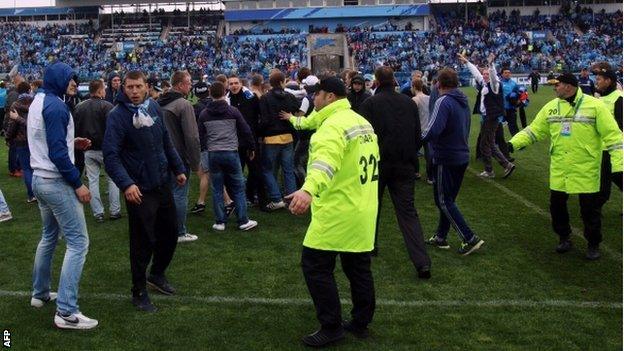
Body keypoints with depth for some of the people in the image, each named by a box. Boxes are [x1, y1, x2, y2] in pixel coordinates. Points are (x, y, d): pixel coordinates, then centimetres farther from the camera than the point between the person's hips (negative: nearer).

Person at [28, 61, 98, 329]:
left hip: (39, 179, 10)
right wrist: (78, 184, -19)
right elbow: (57, 153, -23)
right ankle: (66, 312, -8)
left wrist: (72, 142, 11)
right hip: (57, 183, -10)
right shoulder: (55, 105, -18)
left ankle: (40, 293, 33)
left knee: (49, 236, 23)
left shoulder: (38, 102, 12)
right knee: (78, 242, -7)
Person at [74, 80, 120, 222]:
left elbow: (76, 129, 9)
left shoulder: (79, 107, 6)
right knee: (112, 178, 8)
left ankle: (98, 213, 10)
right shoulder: (107, 106, -12)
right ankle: (114, 211, 9)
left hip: (88, 150, 5)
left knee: (93, 181, 8)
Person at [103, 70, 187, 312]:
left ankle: (157, 274, 41)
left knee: (170, 232, 18)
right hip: (139, 189, -7)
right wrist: (126, 184, -33)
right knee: (143, 242, 1)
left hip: (163, 183, 7)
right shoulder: (117, 115, -15)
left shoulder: (154, 108, 4)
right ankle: (139, 292, 20)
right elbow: (111, 155, -22)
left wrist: (178, 168, 16)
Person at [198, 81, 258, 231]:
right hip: (231, 153, -2)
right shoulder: (233, 111, -3)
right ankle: (243, 221, 8)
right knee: (238, 187, 6)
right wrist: (250, 148, 13)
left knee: (217, 189, 9)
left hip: (213, 154, 2)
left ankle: (220, 221, 12)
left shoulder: (204, 114, 3)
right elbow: (246, 131, 0)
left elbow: (201, 136, 7)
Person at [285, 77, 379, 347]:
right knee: (358, 267, 16)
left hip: (338, 211, -10)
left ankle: (331, 327, 5)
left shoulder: (334, 125, -18)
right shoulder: (361, 122, 13)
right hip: (362, 210, 10)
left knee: (315, 265, -1)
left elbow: (326, 160, -39)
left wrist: (309, 189, -55)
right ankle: (361, 323, 25)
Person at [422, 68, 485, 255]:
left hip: (445, 159, -9)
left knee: (443, 201, 0)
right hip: (462, 156, 9)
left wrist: (419, 138, -12)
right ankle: (440, 237, 26)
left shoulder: (444, 102, -18)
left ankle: (469, 238, -3)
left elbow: (432, 131, -29)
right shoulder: (463, 102, 10)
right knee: (448, 199, 17)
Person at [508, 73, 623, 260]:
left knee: (590, 209, 6)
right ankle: (564, 238, 34)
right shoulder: (551, 107, 4)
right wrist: (513, 144, -4)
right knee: (557, 206, 12)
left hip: (586, 170, -4)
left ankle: (593, 244, 26)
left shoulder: (594, 105, -10)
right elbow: (534, 130, 8)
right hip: (559, 170, 4)